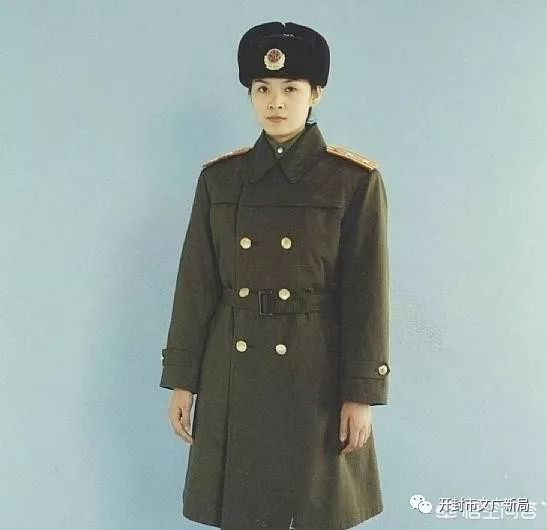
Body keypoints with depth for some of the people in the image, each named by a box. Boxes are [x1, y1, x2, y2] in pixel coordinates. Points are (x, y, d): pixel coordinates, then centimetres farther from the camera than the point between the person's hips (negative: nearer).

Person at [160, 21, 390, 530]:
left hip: (316, 373, -2)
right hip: (233, 375, 3)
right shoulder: (218, 177, 3)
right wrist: (182, 379, 3)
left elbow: (366, 293, -6)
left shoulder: (356, 180, -5)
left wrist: (361, 393, -8)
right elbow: (197, 284, 4)